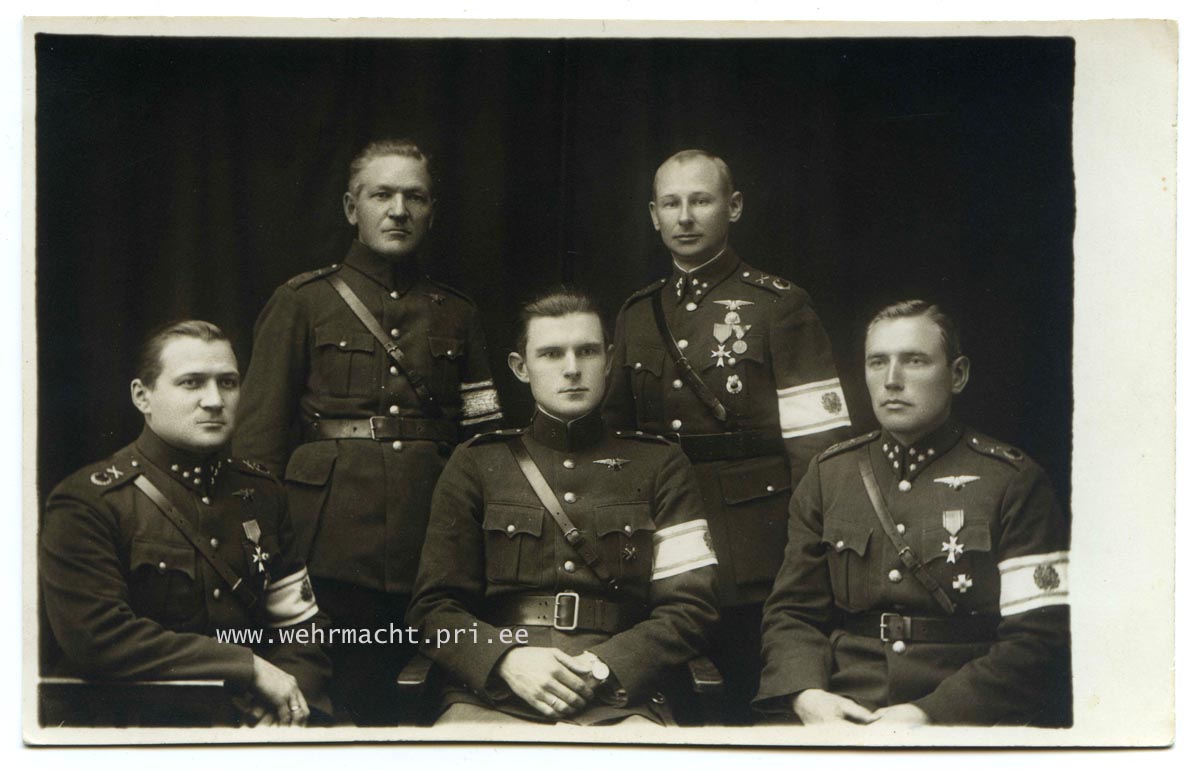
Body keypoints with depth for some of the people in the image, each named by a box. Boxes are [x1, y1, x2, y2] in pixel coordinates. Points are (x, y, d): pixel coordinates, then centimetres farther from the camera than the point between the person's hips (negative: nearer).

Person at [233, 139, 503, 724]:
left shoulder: (456, 315, 16)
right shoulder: (302, 303, 6)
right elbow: (258, 440, 3)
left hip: (434, 558, 3)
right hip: (333, 555, -3)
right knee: (345, 704, 0)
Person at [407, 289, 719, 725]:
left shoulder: (658, 466, 15)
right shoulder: (475, 466, 15)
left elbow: (689, 607, 7)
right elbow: (434, 608, 10)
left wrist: (604, 666, -10)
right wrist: (506, 660, -11)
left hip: (618, 704, 1)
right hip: (491, 699, 0)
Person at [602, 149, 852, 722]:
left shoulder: (777, 305, -2)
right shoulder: (636, 315, 14)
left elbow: (819, 437, -7)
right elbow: (615, 433, 18)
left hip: (752, 569, -4)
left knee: (751, 706, 1)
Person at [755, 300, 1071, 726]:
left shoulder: (1012, 481, 3)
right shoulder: (828, 475, 15)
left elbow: (1039, 638, -4)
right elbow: (792, 611, 14)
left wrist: (931, 714, -14)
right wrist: (806, 695, -7)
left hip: (965, 722, -3)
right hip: (844, 719, 3)